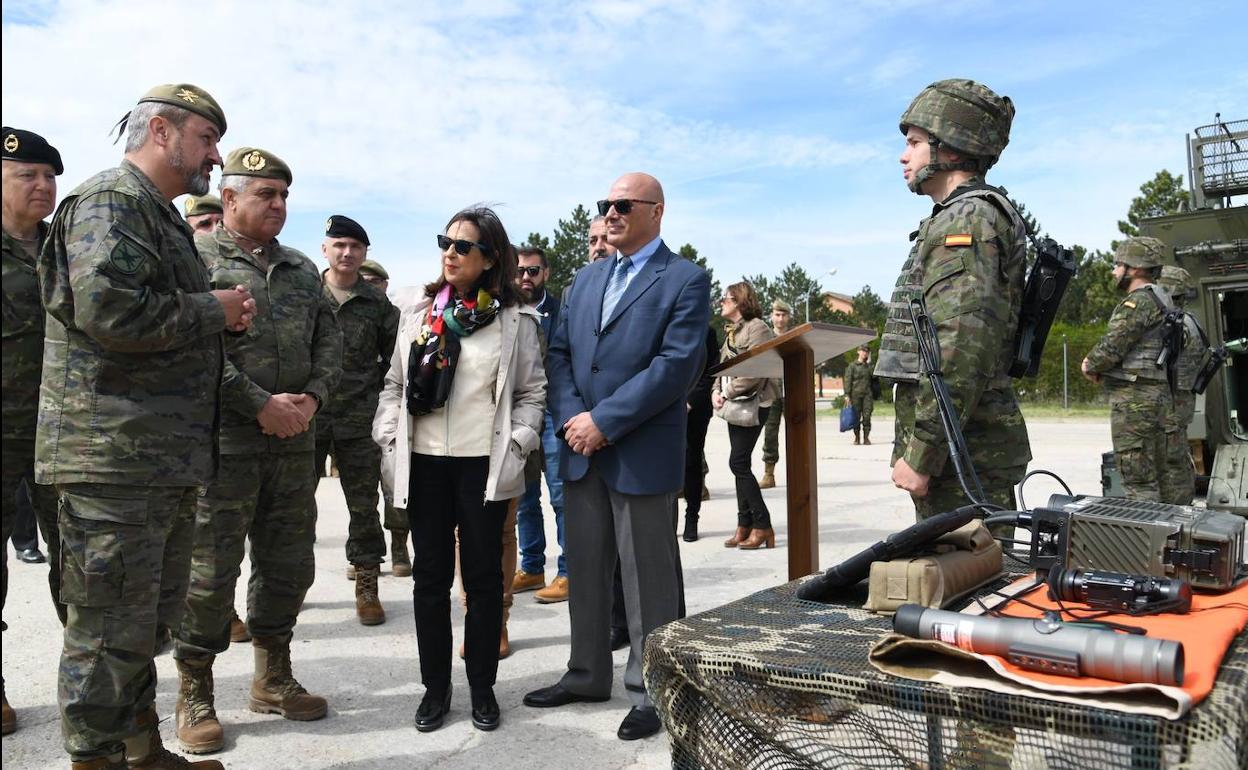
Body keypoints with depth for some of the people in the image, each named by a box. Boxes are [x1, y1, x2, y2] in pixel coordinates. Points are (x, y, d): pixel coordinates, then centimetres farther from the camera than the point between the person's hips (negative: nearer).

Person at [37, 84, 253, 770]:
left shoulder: (161, 217, 23)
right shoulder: (110, 200, -9)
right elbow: (108, 307, -25)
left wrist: (222, 315, 11)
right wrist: (214, 310, -12)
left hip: (165, 463, 11)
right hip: (115, 458, -10)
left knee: (147, 620, 18)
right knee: (112, 629, -2)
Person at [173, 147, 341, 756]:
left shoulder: (302, 268, 16)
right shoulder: (196, 257, -3)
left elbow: (329, 341, 14)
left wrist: (312, 397, -4)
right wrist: (260, 405, -16)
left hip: (294, 442, 6)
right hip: (224, 443, -6)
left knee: (289, 565, 12)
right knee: (210, 570, 0)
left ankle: (273, 680, 29)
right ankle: (195, 695, 17)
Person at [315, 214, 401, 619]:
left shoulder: (377, 303, 6)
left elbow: (395, 357, 13)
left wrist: (379, 393, 6)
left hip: (360, 419, 0)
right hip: (306, 414, 0)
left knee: (364, 503, 5)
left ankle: (366, 586, 16)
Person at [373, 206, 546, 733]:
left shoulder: (515, 321, 0)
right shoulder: (417, 313, 9)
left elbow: (532, 393, 2)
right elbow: (394, 383, 13)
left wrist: (516, 446, -9)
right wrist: (391, 434, 1)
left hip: (483, 466, -2)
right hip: (424, 463, 3)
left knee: (483, 576, 7)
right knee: (430, 576, 8)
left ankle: (482, 686, 21)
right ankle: (435, 686, 22)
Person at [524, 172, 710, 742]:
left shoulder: (686, 280, -4)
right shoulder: (586, 279, 16)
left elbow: (678, 364, -15)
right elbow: (559, 353, 11)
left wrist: (603, 421, -17)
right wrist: (572, 419, -7)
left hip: (642, 455, -6)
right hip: (582, 451, 6)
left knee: (648, 582, 4)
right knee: (584, 572, 15)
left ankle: (649, 692, 19)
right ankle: (587, 674, 31)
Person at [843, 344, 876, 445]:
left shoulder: (869, 365, 15)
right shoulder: (852, 366, 6)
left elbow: (874, 376, 1)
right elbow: (848, 381, 0)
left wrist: (869, 362, 0)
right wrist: (847, 395, -9)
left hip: (867, 394, 2)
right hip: (856, 394, -2)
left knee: (867, 416, -6)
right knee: (856, 417, 0)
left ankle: (866, 437, 0)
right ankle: (857, 438, 7)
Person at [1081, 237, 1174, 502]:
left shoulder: (1139, 300, -13)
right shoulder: (1160, 300, 19)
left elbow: (1112, 345, -19)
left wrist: (1090, 366, 0)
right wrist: (1102, 369, 7)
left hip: (1134, 398, -10)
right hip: (1158, 395, 10)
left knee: (1138, 481, -8)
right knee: (1156, 476, 13)